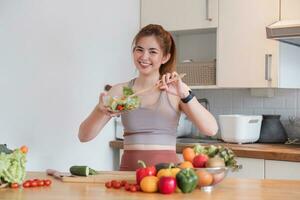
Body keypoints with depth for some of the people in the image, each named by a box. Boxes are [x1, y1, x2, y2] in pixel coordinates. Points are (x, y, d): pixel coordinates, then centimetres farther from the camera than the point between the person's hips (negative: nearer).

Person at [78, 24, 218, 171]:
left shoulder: (175, 91, 3)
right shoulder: (120, 91, 7)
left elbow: (211, 130, -8)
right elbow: (84, 136, 4)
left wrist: (185, 94, -19)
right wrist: (100, 109, -14)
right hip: (130, 168, 1)